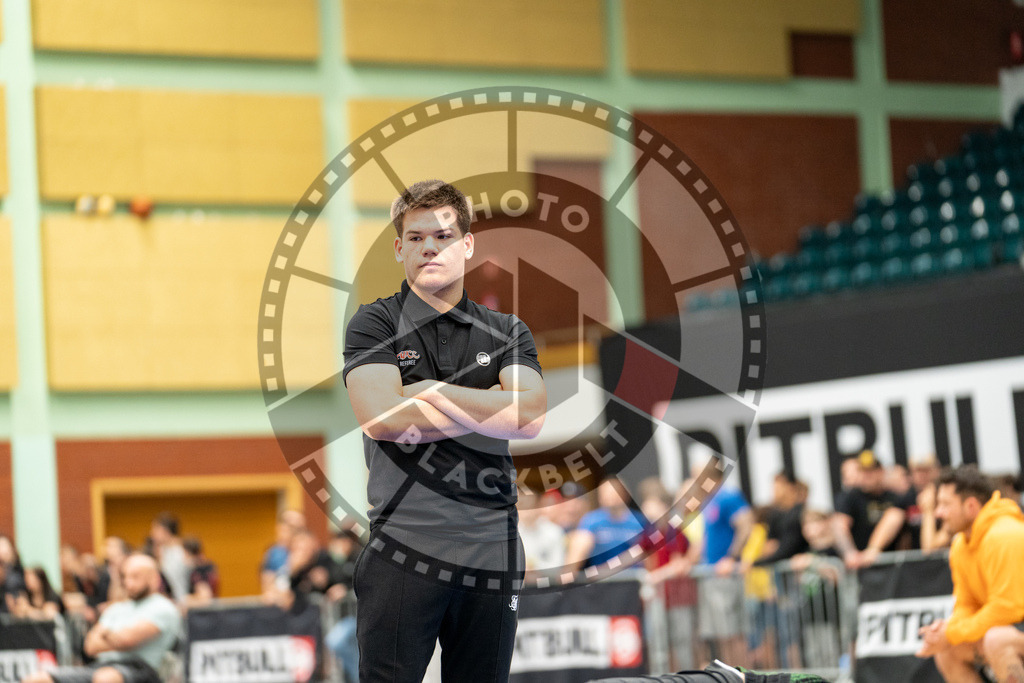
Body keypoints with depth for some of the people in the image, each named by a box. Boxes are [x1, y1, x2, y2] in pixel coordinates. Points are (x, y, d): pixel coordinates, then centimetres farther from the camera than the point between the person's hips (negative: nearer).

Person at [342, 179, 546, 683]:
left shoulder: (507, 332, 13)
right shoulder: (374, 324, 4)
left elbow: (532, 417, -5)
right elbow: (381, 417, -14)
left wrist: (430, 392, -9)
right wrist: (495, 406, -7)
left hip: (493, 550, 3)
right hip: (403, 546, -3)